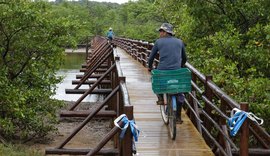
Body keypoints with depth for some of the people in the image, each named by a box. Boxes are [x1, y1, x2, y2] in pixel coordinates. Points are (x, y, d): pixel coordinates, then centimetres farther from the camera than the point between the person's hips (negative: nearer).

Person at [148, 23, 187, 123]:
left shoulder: (159, 42, 4)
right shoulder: (179, 42, 11)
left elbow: (151, 57, 8)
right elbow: (184, 58, 21)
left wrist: (150, 67, 26)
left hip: (162, 71, -2)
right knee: (179, 94, 18)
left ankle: (160, 98, 19)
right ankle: (178, 117, 19)